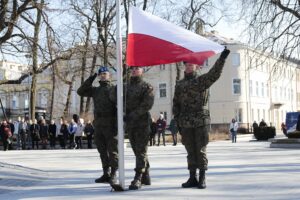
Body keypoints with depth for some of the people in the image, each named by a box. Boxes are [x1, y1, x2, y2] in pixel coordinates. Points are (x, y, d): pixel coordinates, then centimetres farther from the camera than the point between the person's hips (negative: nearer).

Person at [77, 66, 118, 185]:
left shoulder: (114, 89, 2)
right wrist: (91, 79, 6)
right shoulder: (95, 90, 19)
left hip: (111, 125, -6)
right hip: (98, 125, 6)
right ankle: (106, 174, 17)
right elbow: (80, 91, 12)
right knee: (102, 151, 10)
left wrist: (118, 122, -16)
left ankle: (113, 175, 0)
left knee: (112, 151, -4)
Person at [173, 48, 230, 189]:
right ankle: (192, 178, 15)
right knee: (190, 152, 8)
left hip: (201, 122, -3)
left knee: (200, 151, -1)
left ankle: (202, 178, 6)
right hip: (185, 124, 3)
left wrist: (222, 58, -26)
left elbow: (215, 73, -14)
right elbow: (175, 104, 13)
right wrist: (177, 121, 6)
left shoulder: (202, 80, 4)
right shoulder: (179, 85, 13)